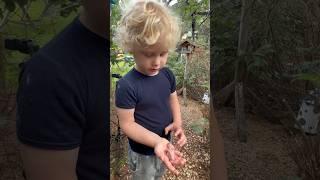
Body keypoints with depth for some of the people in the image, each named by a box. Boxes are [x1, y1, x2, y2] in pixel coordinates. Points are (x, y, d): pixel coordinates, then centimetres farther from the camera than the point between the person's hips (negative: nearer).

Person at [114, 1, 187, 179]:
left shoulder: (168, 74, -11)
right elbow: (127, 124, -25)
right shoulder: (127, 86, -30)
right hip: (143, 152, -5)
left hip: (165, 143, 5)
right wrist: (156, 140, -36)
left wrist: (178, 123, -16)